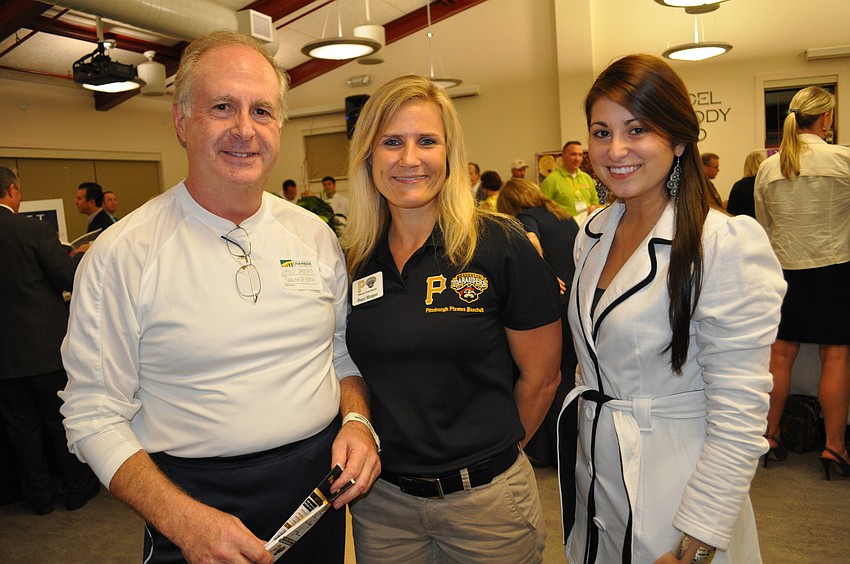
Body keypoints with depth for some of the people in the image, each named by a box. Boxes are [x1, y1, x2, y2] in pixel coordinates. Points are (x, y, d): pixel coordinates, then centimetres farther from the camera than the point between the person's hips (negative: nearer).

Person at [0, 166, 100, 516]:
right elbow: (70, 279, -13)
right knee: (63, 421, 12)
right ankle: (78, 489, 25)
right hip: (46, 347, -3)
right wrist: (82, 256, 6)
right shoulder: (36, 231, -16)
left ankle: (40, 496, 27)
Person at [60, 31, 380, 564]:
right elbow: (95, 415, -10)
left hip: (321, 491, 4)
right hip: (199, 501, -3)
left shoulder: (317, 235, 0)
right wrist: (182, 520, -20)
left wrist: (357, 420, -10)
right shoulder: (121, 253, -12)